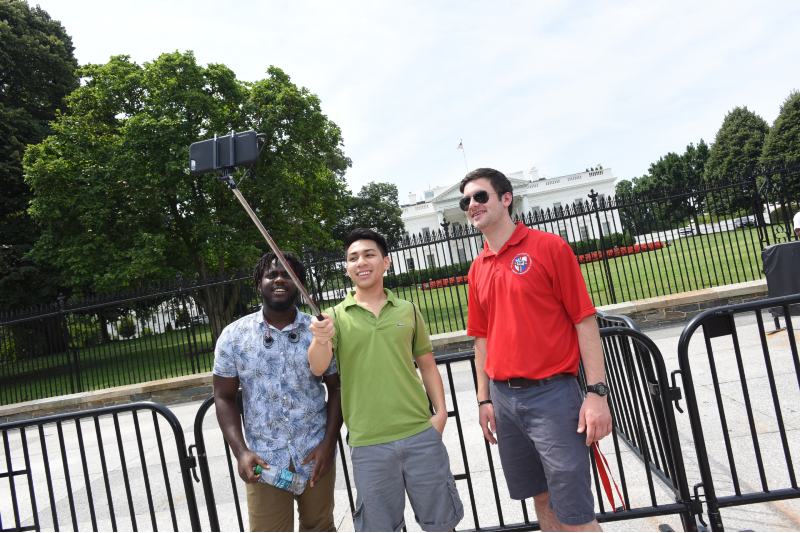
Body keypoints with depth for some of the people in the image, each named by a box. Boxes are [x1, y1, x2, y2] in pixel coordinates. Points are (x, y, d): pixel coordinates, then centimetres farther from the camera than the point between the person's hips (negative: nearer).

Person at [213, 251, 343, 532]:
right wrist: (240, 452, -10)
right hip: (263, 461, -1)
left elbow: (336, 388, 2)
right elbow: (224, 397, 0)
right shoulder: (233, 336, -2)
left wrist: (329, 442, -7)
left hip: (316, 456, 1)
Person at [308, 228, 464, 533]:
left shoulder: (408, 310, 7)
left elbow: (427, 365, 12)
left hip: (421, 434, 2)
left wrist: (441, 411, 0)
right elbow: (318, 368, -12)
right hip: (368, 444, -1)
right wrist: (320, 339, -34)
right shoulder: (336, 317, 1)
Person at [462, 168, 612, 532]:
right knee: (542, 500, 17)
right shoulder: (478, 269, 10)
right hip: (503, 398, 6)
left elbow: (584, 320, -8)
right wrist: (484, 399, 11)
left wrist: (597, 392, -13)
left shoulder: (549, 247, -5)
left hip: (552, 393, -5)